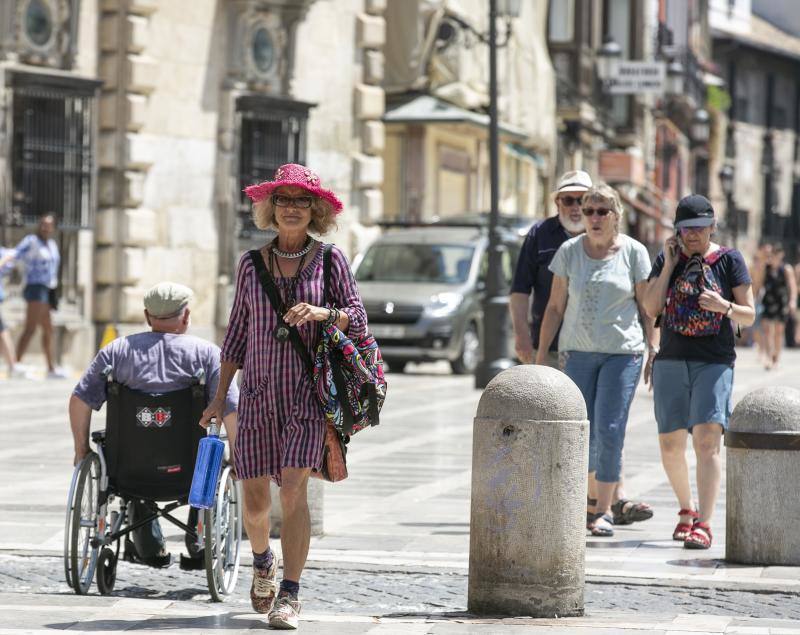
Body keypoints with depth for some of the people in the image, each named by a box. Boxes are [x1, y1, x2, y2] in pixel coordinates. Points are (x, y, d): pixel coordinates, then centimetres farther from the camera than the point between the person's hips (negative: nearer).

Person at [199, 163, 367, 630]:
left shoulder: (331, 259, 2)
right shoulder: (252, 264, 8)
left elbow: (359, 320, 2)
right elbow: (237, 334, 13)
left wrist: (321, 313, -18)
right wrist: (219, 397, 10)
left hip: (309, 394, -2)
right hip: (259, 394, 2)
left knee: (293, 487, -16)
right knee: (255, 499, 1)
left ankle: (290, 596, -11)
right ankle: (263, 563, 33)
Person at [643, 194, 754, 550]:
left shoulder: (729, 260, 2)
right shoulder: (667, 258, 9)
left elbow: (749, 316, 2)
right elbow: (651, 308, 0)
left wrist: (724, 306, -19)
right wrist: (669, 264, -6)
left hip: (714, 363, -3)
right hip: (671, 361, 4)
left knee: (706, 439, -17)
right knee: (670, 445, 8)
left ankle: (703, 525, -20)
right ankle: (687, 508, 32)